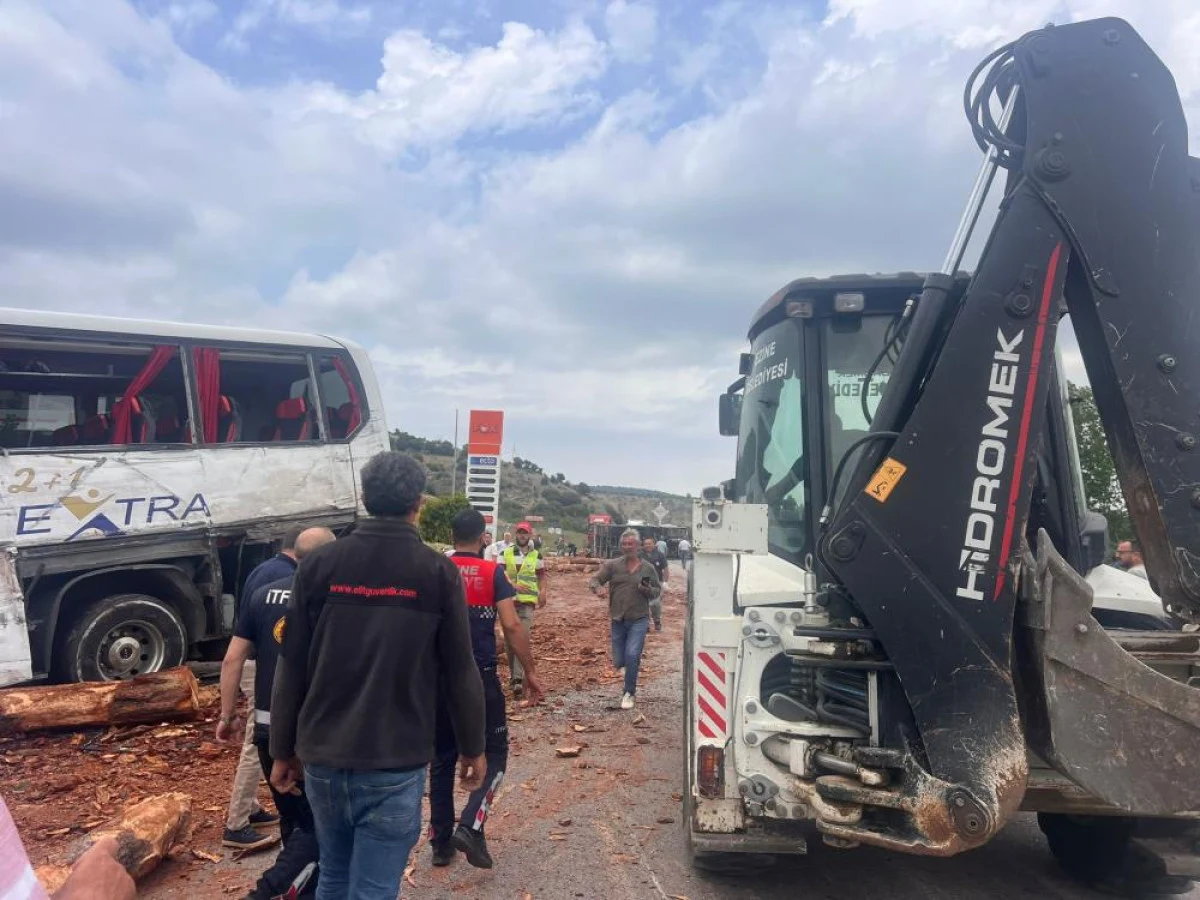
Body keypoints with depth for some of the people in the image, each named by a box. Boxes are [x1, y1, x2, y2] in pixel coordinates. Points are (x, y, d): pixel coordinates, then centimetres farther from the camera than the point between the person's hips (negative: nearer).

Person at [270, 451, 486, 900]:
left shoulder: (319, 564, -2)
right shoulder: (439, 572, -8)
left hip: (322, 757, 4)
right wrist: (472, 748, 9)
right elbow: (460, 672, -4)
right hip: (394, 765, -3)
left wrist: (283, 750, 13)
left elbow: (291, 668, 1)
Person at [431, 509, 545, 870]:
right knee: (494, 751, 10)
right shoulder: (493, 573, -5)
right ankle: (470, 826, -6)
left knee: (442, 757, 15)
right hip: (480, 678, -3)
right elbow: (512, 626, -13)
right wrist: (530, 672, -5)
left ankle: (441, 841, 20)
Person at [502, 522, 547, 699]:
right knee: (509, 638, 10)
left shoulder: (537, 555, 6)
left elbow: (542, 575, 16)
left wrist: (542, 591, 0)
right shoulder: (506, 553, 5)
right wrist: (513, 585, -18)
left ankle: (518, 678, -15)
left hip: (527, 602, -2)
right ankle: (513, 672, 28)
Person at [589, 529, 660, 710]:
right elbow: (594, 579, -3)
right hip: (618, 620, 2)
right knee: (619, 662, 9)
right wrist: (598, 588, -26)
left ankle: (629, 694, 2)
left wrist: (648, 591, -11)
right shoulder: (612, 565, -1)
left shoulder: (648, 568, 2)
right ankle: (635, 661, 44)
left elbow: (658, 590, 12)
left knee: (631, 656, -17)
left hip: (639, 620, -2)